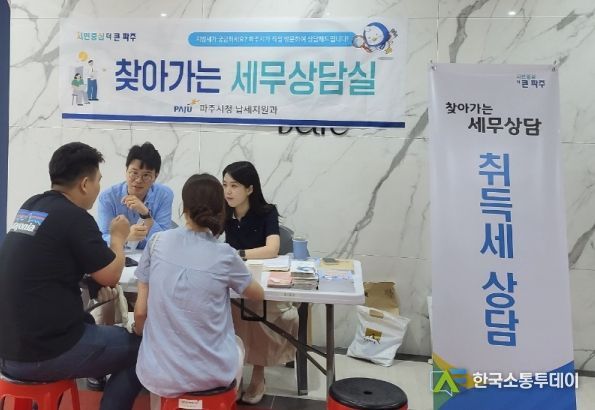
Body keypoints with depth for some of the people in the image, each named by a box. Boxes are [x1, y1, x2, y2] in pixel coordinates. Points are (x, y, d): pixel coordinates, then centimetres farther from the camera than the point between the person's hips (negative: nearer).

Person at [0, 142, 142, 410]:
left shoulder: (29, 207, 7)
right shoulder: (74, 217, -16)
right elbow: (111, 276, -8)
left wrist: (107, 239, 18)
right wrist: (118, 237, 7)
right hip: (43, 354, -8)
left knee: (88, 320, 31)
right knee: (139, 347, 8)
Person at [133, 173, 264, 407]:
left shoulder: (157, 243, -6)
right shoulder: (225, 255, -10)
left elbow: (140, 312, -1)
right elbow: (258, 294, 9)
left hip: (159, 374, 2)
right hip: (212, 375, -1)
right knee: (236, 344, 32)